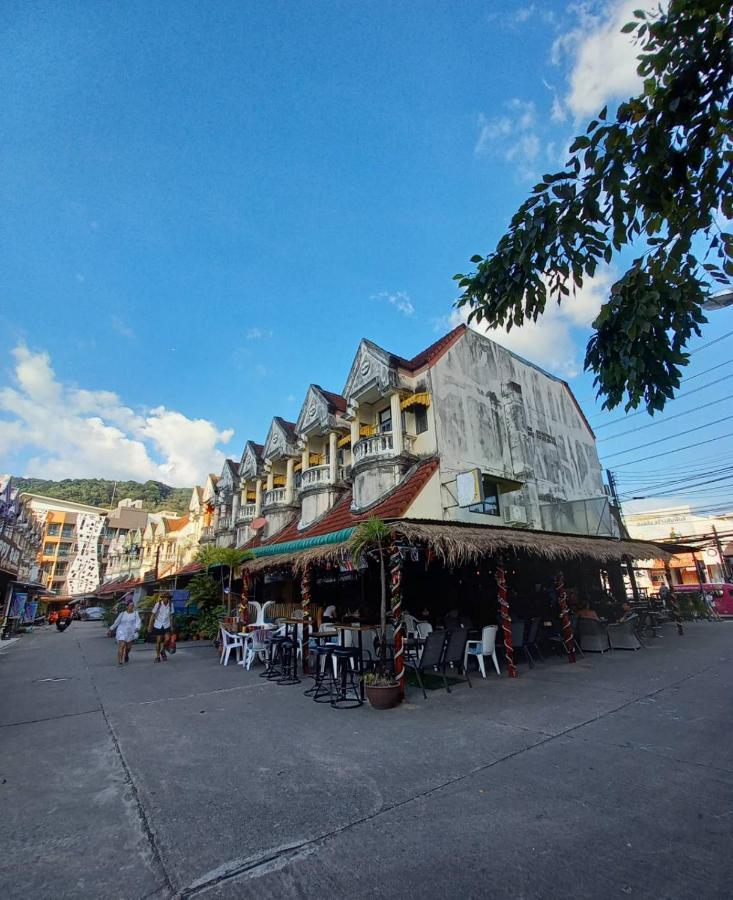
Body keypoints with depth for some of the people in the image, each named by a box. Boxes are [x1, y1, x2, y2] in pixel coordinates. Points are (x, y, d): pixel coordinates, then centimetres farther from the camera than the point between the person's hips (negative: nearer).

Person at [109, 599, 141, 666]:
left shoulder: (135, 613, 0)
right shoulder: (122, 614, 2)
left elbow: (138, 621, -11)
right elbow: (116, 622, 14)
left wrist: (137, 628, -28)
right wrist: (111, 629, 19)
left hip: (131, 633, 1)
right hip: (122, 632, -1)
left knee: (128, 647, 10)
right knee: (122, 645, -16)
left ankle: (126, 655, 42)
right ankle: (119, 661, -12)